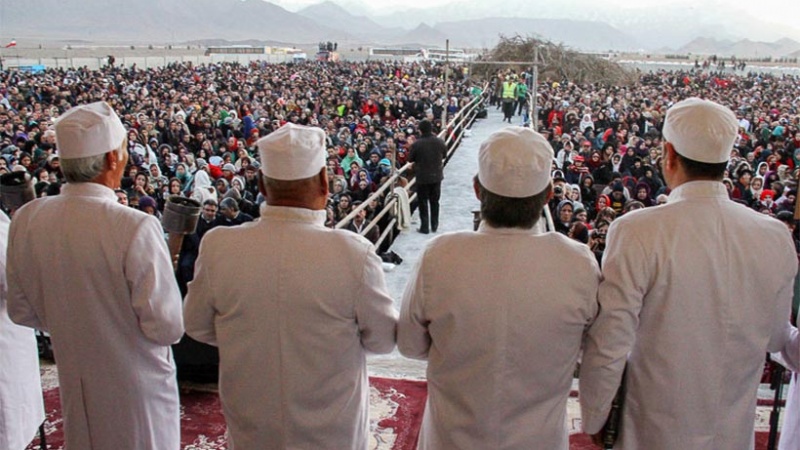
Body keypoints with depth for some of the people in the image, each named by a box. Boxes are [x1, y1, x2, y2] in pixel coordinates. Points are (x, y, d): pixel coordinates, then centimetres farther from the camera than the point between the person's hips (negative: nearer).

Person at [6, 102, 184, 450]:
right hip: (135, 386, -5)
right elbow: (167, 327, -24)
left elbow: (21, 311, 2)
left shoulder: (26, 220, -10)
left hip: (74, 384, 5)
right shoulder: (136, 228, -28)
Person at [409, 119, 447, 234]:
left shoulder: (416, 144, -18)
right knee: (435, 201, 17)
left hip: (422, 177, -3)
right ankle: (434, 226, 24)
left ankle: (424, 227, 11)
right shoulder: (439, 141, -8)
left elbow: (410, 159, -5)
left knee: (423, 202, 8)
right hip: (436, 176, 3)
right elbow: (444, 155, 9)